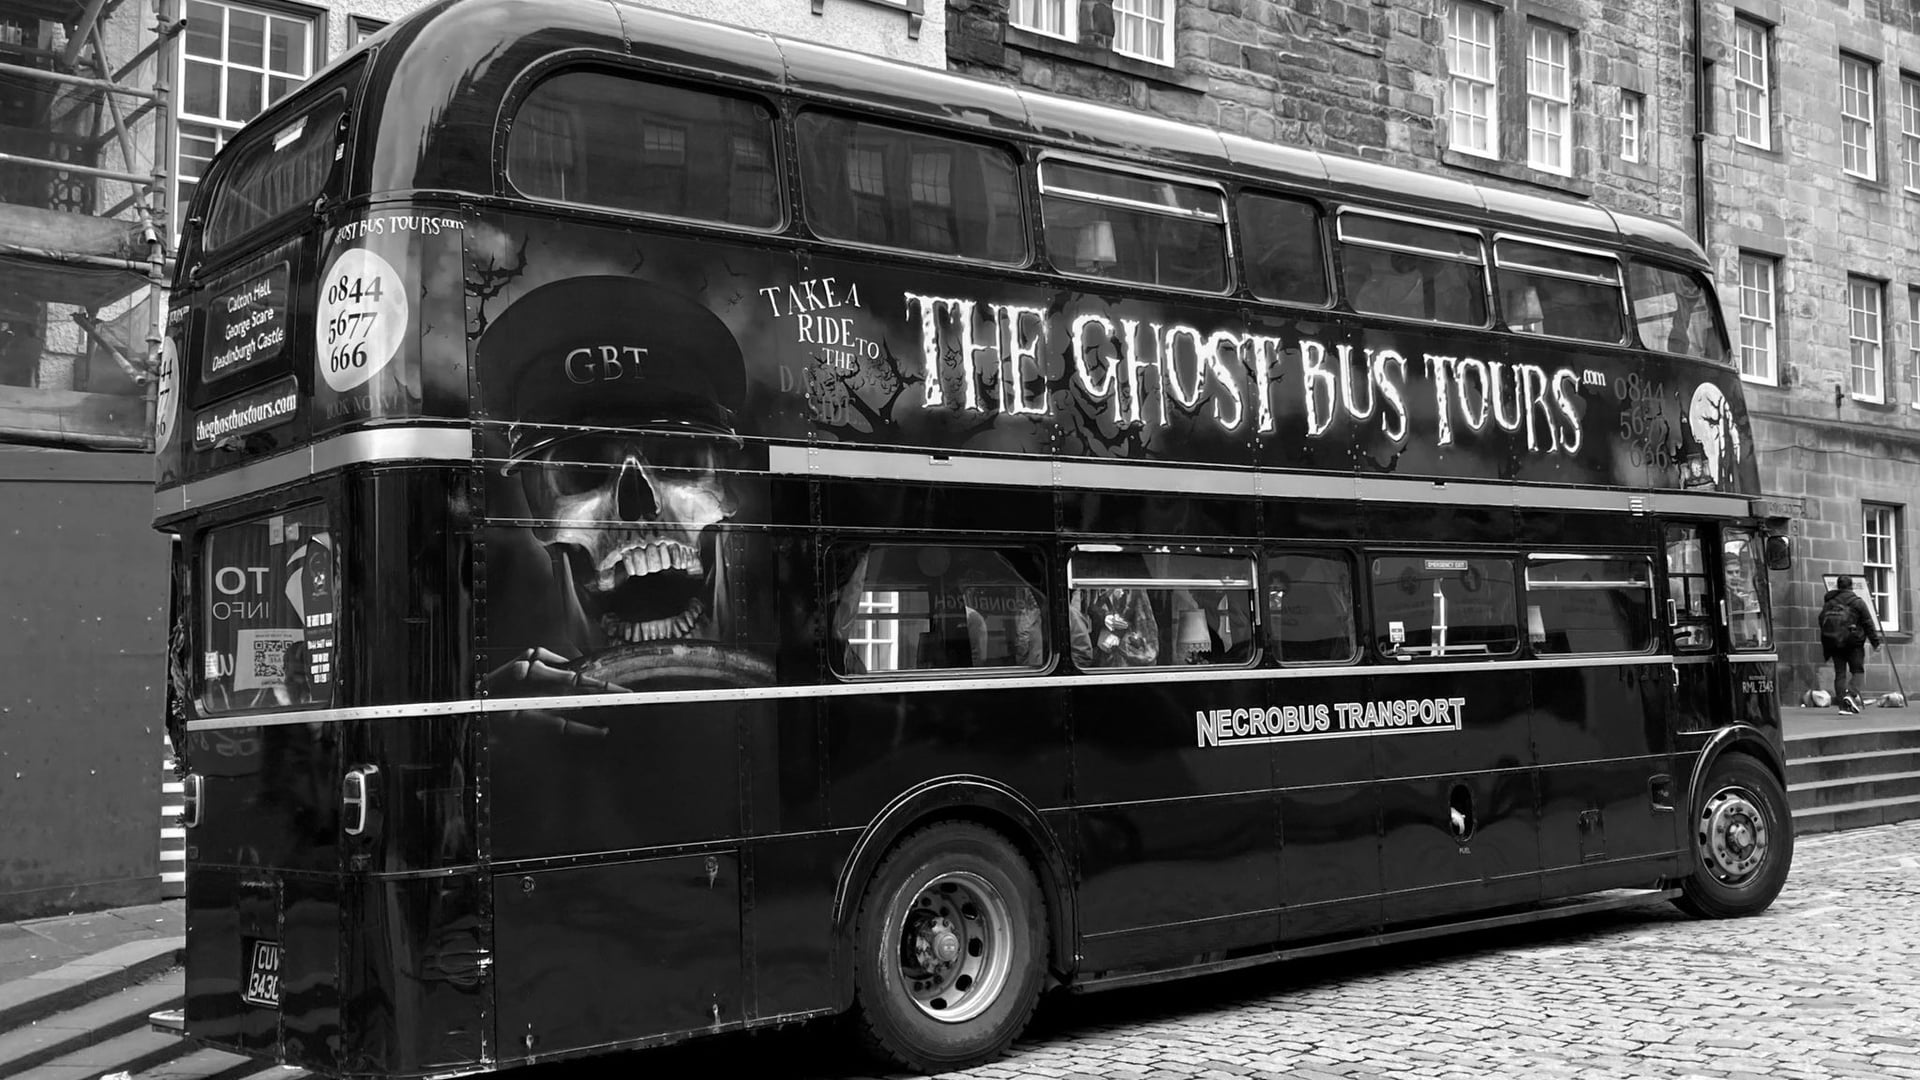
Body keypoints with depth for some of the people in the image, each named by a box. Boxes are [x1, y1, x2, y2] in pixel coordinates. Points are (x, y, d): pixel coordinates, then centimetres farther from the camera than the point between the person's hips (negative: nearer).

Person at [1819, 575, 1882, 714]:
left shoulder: (1828, 602, 9)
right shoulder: (1857, 602, -3)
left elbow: (1822, 622, 11)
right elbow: (1868, 624, -2)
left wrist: (1826, 644, 20)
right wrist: (1875, 642, 5)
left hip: (1833, 642, 4)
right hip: (1852, 642, -4)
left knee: (1839, 673, 5)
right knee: (1857, 670, 5)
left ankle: (1843, 705, 0)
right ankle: (1851, 694, -21)